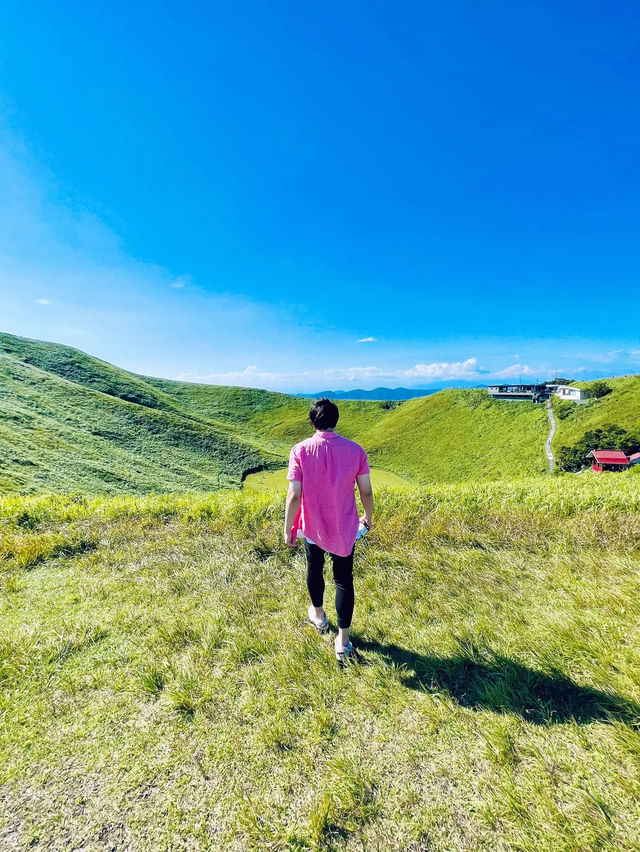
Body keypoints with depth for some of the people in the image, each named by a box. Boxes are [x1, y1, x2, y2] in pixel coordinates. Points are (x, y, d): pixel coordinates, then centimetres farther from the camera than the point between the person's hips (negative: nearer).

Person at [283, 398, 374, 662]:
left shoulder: (300, 450, -17)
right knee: (344, 580, 16)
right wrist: (368, 517, 12)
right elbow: (366, 491, -6)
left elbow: (294, 495, -16)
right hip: (345, 528, 0)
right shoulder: (355, 450, -12)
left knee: (314, 570, 26)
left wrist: (288, 529, -3)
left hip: (313, 527, 0)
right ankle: (343, 642, 24)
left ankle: (318, 616, 50)